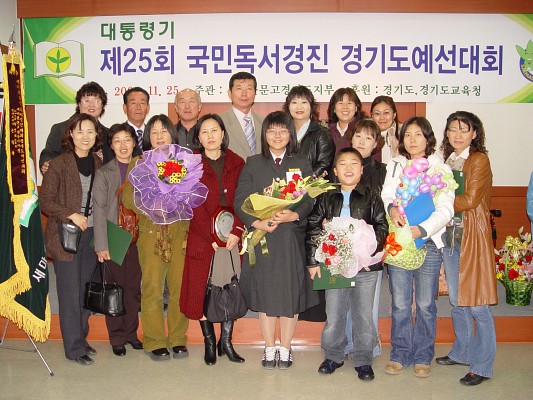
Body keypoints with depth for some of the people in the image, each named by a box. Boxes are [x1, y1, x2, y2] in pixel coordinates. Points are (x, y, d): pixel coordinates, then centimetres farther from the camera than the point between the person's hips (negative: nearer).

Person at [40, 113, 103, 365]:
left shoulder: (98, 163, 9)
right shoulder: (58, 164, -7)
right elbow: (45, 202, -7)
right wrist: (71, 215, -19)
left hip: (91, 234, 5)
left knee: (86, 290, 11)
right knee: (70, 293, -1)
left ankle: (81, 338, 25)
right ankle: (74, 348, 9)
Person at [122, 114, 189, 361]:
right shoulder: (138, 163, 10)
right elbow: (127, 200, 2)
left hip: (181, 232, 1)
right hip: (151, 232, -1)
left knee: (180, 287, 0)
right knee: (152, 288, -4)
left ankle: (178, 339, 13)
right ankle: (155, 342, 8)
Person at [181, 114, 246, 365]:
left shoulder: (237, 163, 10)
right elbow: (196, 205, -4)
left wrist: (236, 231, -11)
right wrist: (213, 237, -12)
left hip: (233, 237, 2)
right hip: (202, 238, -1)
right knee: (201, 290, -1)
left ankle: (226, 342, 13)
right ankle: (209, 343, 13)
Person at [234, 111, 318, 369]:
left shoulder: (301, 165, 10)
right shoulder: (253, 164, 9)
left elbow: (310, 200, 1)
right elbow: (240, 201, 1)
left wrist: (294, 215, -18)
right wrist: (257, 223, -15)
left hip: (292, 238, 0)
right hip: (262, 237, 0)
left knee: (291, 293, 2)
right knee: (265, 292, 4)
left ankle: (285, 349, 17)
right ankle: (269, 349, 18)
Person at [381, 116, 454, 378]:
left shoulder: (440, 169, 5)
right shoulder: (394, 166, 13)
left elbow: (445, 209, -5)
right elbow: (387, 194, 3)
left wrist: (422, 230, -21)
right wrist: (392, 208, -21)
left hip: (428, 242, -1)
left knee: (426, 304, 4)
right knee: (400, 304, 5)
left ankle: (423, 357, 18)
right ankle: (400, 354, 18)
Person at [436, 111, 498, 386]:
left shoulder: (479, 160, -7)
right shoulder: (447, 160, 14)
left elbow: (470, 200, -14)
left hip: (473, 236, -7)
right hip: (449, 235, 7)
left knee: (476, 304, -3)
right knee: (456, 300, 14)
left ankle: (482, 365, 8)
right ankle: (462, 352, 31)